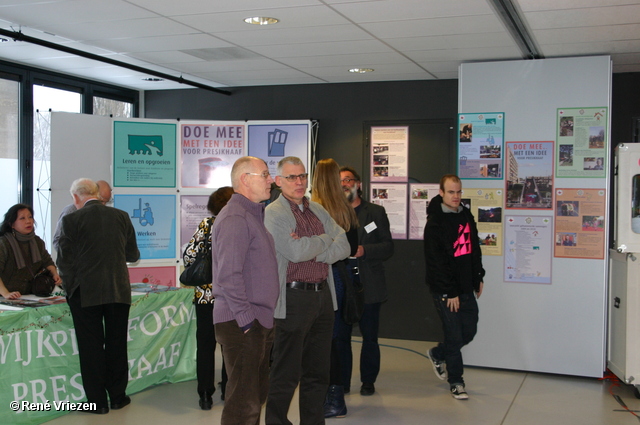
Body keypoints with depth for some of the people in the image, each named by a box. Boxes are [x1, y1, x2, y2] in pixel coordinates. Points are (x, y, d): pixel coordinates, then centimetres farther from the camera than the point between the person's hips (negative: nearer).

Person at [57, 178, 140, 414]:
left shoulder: (71, 220, -8)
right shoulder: (122, 217, 2)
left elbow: (64, 261, -8)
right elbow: (133, 255, 7)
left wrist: (71, 286, 8)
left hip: (85, 293, -3)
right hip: (119, 290, 3)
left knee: (91, 346, 7)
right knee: (116, 344, 13)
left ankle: (97, 401, 14)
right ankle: (117, 397, 22)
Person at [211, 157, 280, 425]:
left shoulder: (253, 214, 17)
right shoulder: (234, 218, -15)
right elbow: (229, 275, -23)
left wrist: (263, 317, 17)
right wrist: (245, 319, -21)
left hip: (259, 322, 10)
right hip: (241, 324, -10)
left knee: (257, 393, 18)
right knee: (244, 402, -5)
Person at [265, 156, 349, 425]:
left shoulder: (318, 210, 14)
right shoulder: (274, 213, -6)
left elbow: (343, 247, 3)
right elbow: (297, 252, -19)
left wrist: (310, 250, -12)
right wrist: (325, 239, -3)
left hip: (323, 295, 7)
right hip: (293, 298, -6)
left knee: (318, 371, 14)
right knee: (286, 374, 2)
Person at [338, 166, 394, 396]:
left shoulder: (376, 212, 6)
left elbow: (388, 247, 0)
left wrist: (364, 250, -15)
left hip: (369, 285, 0)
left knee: (370, 337, 6)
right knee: (340, 336, 4)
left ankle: (368, 381, 21)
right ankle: (341, 382, 16)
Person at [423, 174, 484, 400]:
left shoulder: (466, 215, 10)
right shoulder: (435, 223, -12)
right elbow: (436, 262, -15)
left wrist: (478, 277, 15)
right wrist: (450, 292, -16)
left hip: (466, 288, 7)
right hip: (445, 291, -7)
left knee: (469, 331, 10)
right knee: (454, 336, -1)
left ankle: (438, 354, 35)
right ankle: (456, 382, 16)